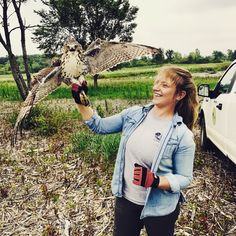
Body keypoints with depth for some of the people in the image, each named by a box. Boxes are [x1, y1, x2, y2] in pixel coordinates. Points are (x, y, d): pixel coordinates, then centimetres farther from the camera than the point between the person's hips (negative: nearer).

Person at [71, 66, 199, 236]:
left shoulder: (183, 135, -18)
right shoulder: (134, 114, -6)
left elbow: (184, 178, -12)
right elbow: (100, 126, -1)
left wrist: (155, 180, -29)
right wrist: (81, 102, -12)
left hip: (159, 209, -4)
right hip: (125, 199, 4)